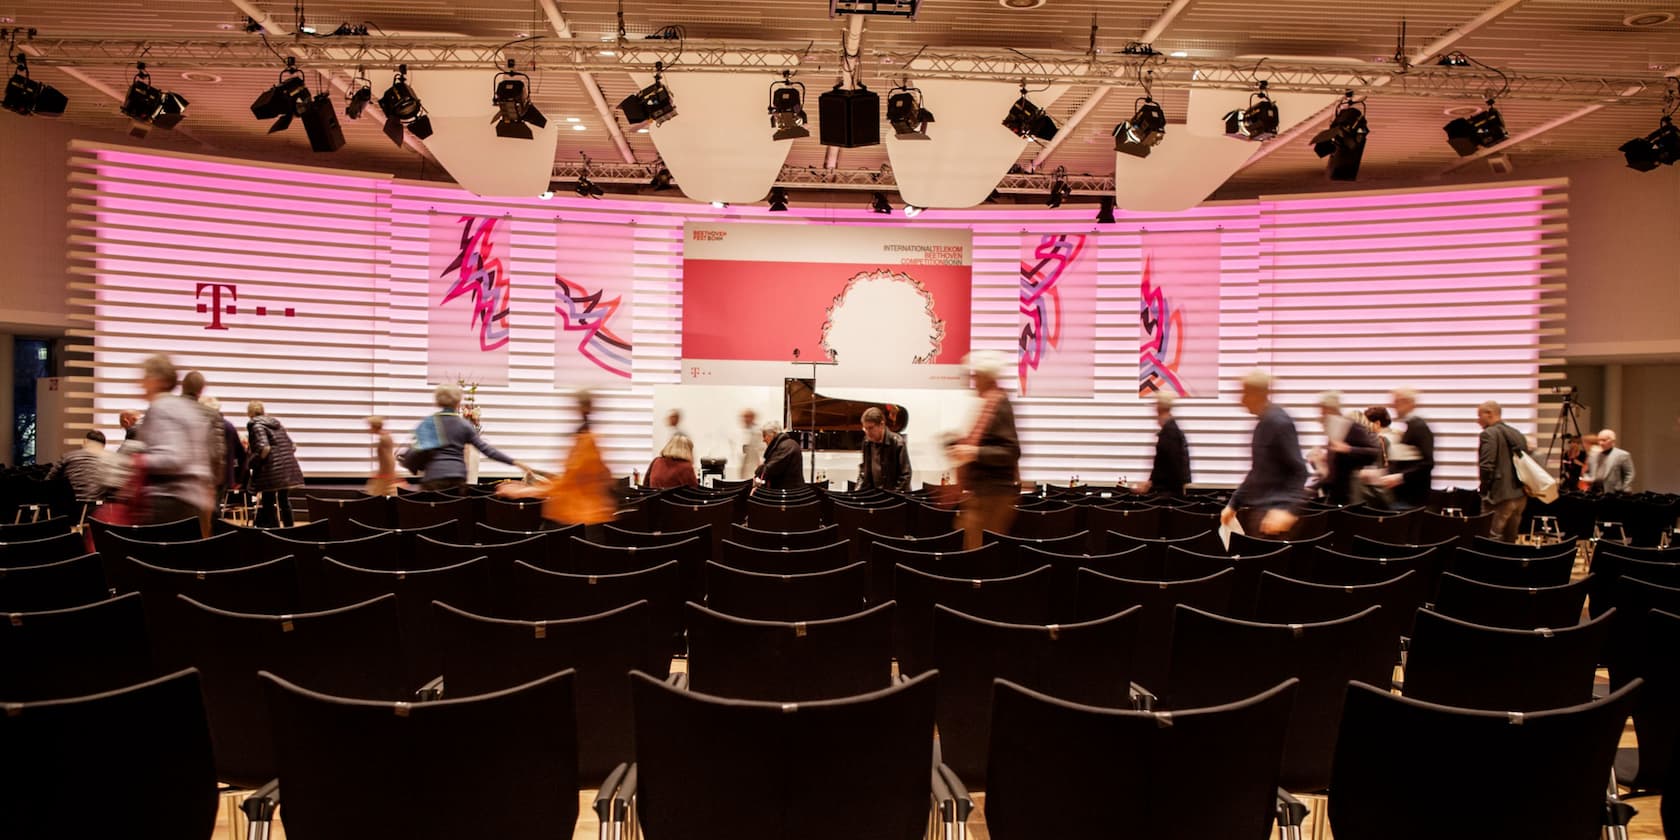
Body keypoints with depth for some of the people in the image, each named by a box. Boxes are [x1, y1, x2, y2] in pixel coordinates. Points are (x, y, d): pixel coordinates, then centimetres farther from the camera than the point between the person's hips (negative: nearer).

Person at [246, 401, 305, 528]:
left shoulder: (256, 425, -5)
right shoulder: (277, 422, 16)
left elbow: (264, 448, -19)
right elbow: (292, 446, 15)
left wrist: (252, 463, -6)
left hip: (271, 471, -7)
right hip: (287, 468, 7)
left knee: (268, 503, 2)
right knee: (284, 500, 16)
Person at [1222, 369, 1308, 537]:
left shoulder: (1279, 422, -13)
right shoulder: (1264, 423, 16)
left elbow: (1299, 471, -17)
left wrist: (1286, 509, -28)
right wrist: (1233, 504, 20)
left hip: (1273, 510, -9)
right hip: (1258, 509, 9)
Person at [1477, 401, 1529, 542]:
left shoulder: (1489, 434, -10)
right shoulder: (1518, 434, 14)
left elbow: (1486, 467, -17)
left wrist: (1484, 491, -7)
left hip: (1499, 497, -8)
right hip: (1521, 496, 8)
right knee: (1510, 541, 14)